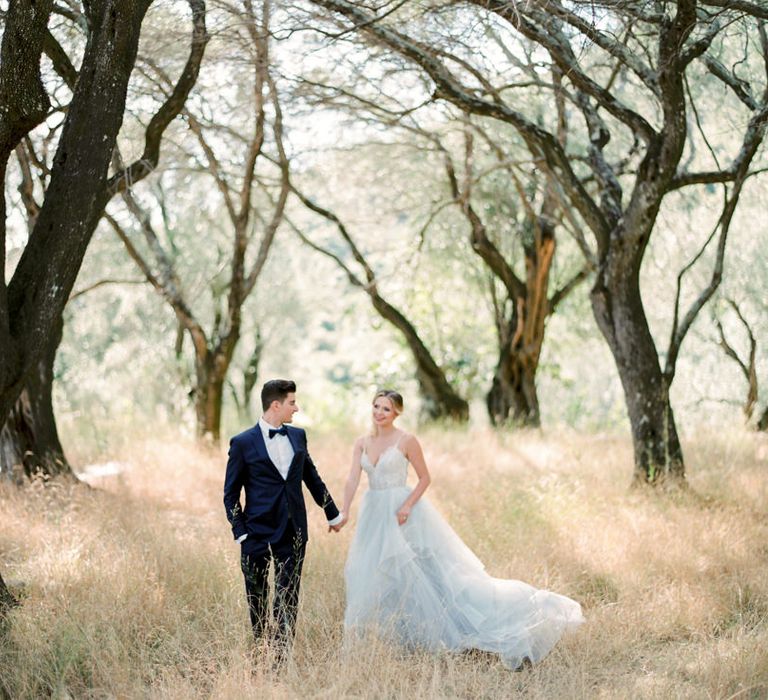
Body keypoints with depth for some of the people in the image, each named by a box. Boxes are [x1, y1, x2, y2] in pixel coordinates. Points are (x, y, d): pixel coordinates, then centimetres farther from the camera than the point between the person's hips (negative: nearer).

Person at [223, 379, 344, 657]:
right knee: (256, 600, 7)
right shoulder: (243, 443, -5)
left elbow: (312, 478, 20)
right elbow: (231, 494, -2)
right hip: (257, 534, -3)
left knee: (288, 602, -1)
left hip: (293, 534, 3)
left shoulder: (297, 436, 8)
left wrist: (332, 513, 25)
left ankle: (281, 660, 0)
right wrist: (240, 533, -9)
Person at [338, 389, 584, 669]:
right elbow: (353, 480, -3)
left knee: (431, 566, -6)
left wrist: (407, 506, -17)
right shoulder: (362, 443, 6)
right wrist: (343, 512, -17)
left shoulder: (406, 441, -8)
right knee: (367, 572, 8)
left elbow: (425, 478, -4)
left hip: (401, 513, -5)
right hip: (374, 514, 5)